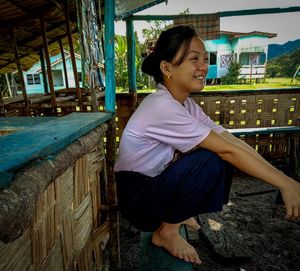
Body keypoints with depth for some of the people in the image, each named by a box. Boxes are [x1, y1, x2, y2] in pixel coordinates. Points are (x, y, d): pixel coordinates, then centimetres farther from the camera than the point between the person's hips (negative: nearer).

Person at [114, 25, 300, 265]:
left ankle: (175, 213, 12)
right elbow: (227, 150, -28)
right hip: (137, 197, -8)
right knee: (212, 161, -25)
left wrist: (281, 177, -8)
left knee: (223, 156, -4)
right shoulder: (162, 107, -27)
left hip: (158, 184, 8)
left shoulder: (186, 104, 1)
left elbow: (232, 140, -4)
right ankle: (166, 232, -5)